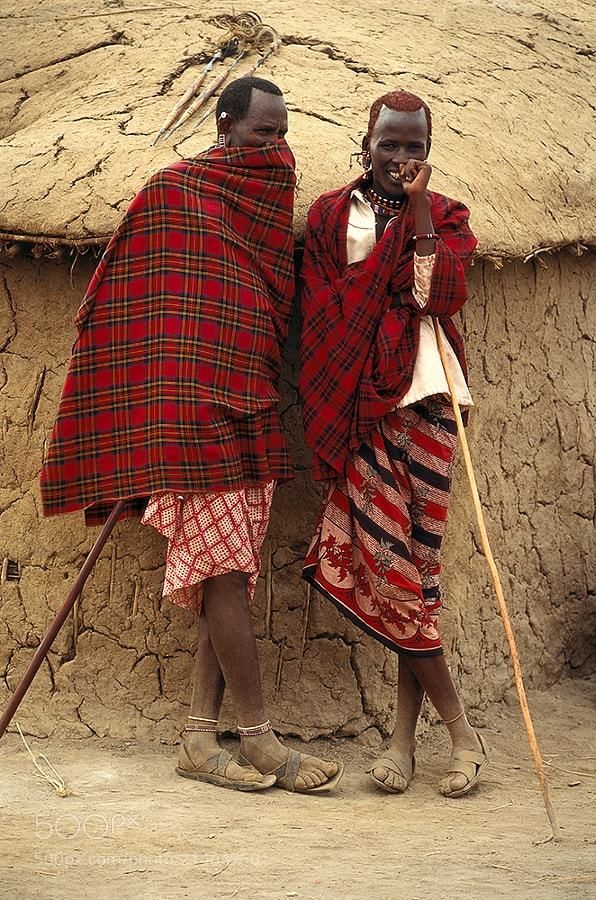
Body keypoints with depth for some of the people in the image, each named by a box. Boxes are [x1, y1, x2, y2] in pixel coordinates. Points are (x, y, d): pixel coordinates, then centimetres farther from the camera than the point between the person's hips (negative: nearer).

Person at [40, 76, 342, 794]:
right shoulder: (172, 194, -4)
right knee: (226, 570, -9)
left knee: (228, 579, 4)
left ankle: (200, 740, 7)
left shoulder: (272, 193, 18)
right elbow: (135, 306, -5)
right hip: (195, 414, -7)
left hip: (249, 415, 7)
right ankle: (260, 742, -7)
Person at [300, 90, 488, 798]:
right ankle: (460, 731, -1)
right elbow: (320, 315, 7)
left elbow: (443, 294, -7)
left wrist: (418, 206, -7)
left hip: (422, 398, 0)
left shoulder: (444, 216, 11)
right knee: (390, 554, -8)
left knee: (406, 556, -6)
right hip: (358, 400, 1)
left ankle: (406, 731, 2)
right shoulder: (331, 215, 11)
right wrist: (328, 411, -2)